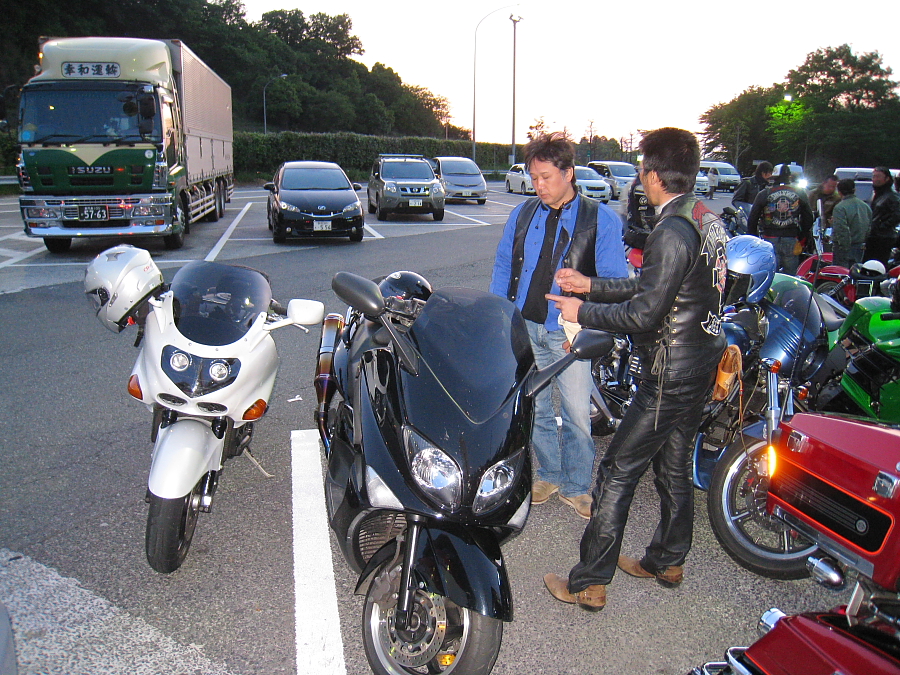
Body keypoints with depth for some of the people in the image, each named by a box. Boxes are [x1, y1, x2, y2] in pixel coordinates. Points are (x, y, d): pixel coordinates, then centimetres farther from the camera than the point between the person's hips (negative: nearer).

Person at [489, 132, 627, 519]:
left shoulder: (600, 219, -5)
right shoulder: (523, 214, 7)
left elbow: (613, 281, -7)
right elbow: (502, 266, 13)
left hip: (570, 333, -3)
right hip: (524, 328, 4)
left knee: (577, 414, 4)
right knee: (533, 408, 13)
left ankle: (576, 487, 23)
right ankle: (550, 475, 33)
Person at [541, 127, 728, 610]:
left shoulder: (673, 232, -22)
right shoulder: (708, 221, 8)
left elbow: (645, 313, -24)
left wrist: (583, 313, -11)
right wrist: (591, 285, 13)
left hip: (669, 377, -10)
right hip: (701, 368, 10)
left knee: (617, 473, -2)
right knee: (674, 467, 21)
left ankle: (588, 583, 7)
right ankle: (668, 562, 37)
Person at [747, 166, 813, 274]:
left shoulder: (764, 194, 2)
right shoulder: (800, 194, 7)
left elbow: (752, 219, 0)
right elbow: (808, 220, 8)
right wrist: (802, 241, 13)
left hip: (770, 241, -1)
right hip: (792, 241, 1)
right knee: (790, 276, 8)